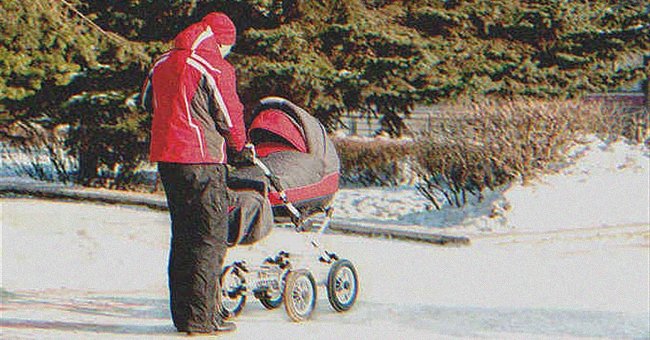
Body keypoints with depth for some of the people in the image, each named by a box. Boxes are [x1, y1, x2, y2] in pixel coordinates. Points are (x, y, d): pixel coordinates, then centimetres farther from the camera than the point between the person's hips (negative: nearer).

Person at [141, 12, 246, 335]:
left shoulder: (162, 63, 13)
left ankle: (181, 312, 17)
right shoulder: (215, 68, -9)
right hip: (201, 160, -8)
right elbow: (230, 117, -4)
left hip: (164, 155, 8)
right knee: (210, 236, -2)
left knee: (182, 235, 15)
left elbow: (148, 102, 26)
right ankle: (201, 317, -4)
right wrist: (239, 144, 15)